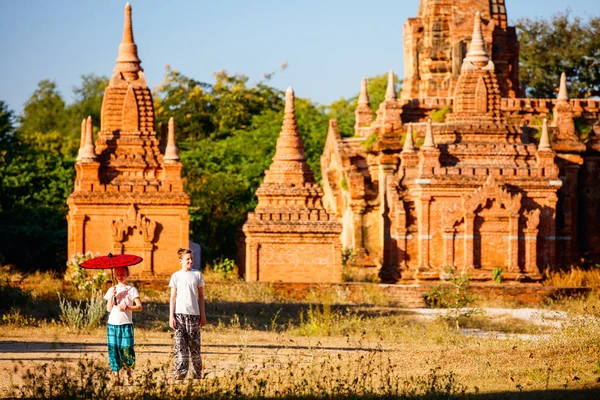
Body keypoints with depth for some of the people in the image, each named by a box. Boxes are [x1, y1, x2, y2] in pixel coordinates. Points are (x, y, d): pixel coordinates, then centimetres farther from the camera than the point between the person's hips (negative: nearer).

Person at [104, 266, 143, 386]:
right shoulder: (112, 290, 12)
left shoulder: (131, 290, 3)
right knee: (113, 349, -1)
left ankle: (129, 372, 16)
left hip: (126, 324, -3)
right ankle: (116, 377, 2)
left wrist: (126, 307, -18)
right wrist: (111, 296, -9)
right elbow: (109, 309, 5)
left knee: (127, 349, -6)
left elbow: (139, 307, -5)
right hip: (112, 324, 3)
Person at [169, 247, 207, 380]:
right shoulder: (176, 276, 4)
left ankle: (197, 373, 11)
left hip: (193, 314, 1)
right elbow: (173, 297, 4)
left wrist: (203, 315, 8)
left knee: (195, 345, 3)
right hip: (179, 314, -1)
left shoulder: (197, 275, 8)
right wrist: (171, 316, -3)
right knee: (180, 345, -7)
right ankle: (179, 373, -8)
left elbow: (201, 295, 12)